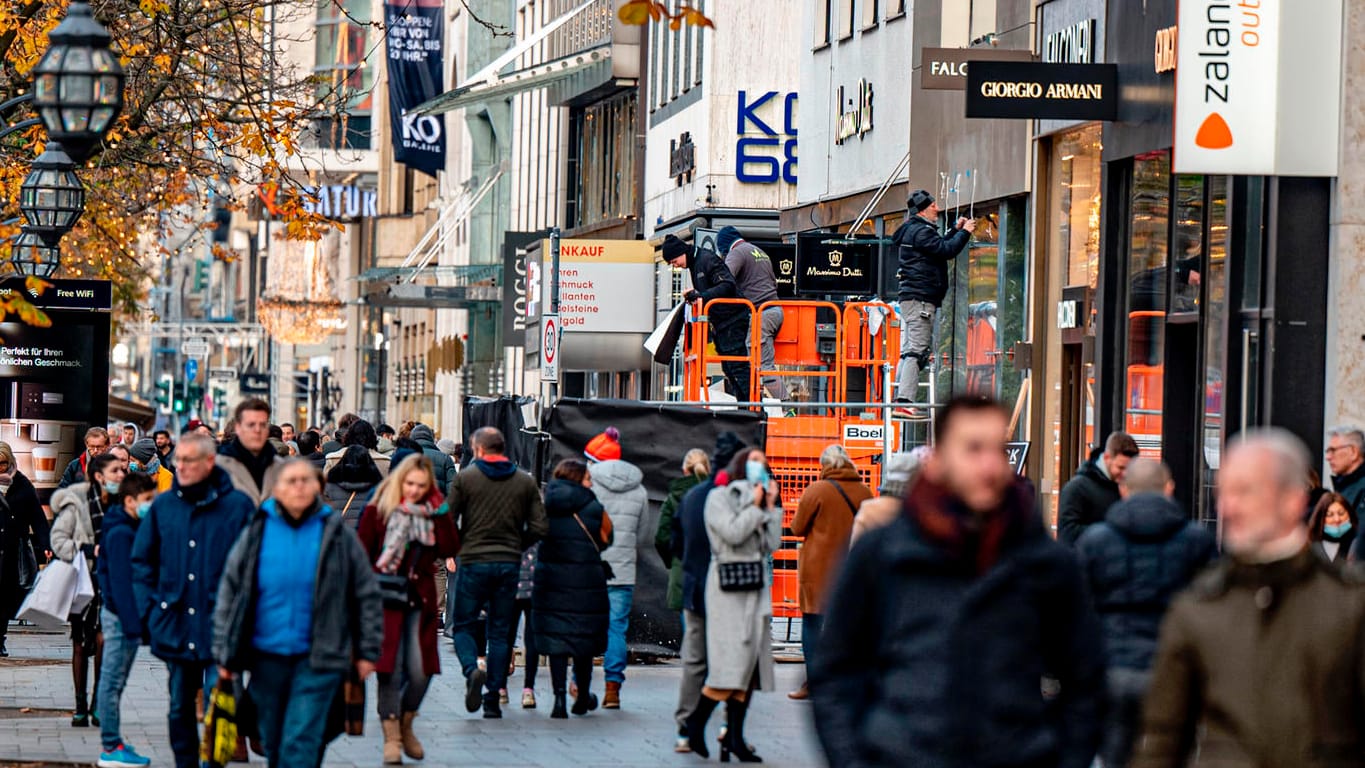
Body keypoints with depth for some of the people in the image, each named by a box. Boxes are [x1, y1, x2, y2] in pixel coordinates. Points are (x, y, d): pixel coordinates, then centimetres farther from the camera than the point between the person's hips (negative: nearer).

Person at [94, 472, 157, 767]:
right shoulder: (120, 534, -16)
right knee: (113, 681, -5)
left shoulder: (134, 530, 14)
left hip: (127, 615, 10)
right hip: (121, 615, -10)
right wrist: (133, 621, -24)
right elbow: (121, 582, -21)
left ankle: (112, 743, 19)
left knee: (114, 682, 13)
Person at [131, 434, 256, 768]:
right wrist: (149, 609, 4)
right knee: (180, 708, 11)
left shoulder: (238, 506, -3)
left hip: (220, 626, -4)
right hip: (175, 627, 4)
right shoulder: (163, 506, 7)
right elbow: (141, 561, 14)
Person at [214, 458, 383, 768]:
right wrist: (225, 654, 5)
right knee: (273, 742, 11)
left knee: (300, 741, -10)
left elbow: (366, 595, 7)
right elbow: (230, 594, 8)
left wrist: (367, 651, 6)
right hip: (266, 657, 2)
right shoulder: (257, 533, 2)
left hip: (318, 658, -2)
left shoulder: (338, 534, 0)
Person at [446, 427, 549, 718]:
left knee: (463, 625, 8)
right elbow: (540, 528, 3)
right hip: (509, 565, 3)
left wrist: (456, 547, 14)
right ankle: (493, 699, 6)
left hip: (473, 563, -3)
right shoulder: (525, 482, 5)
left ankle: (472, 669, -21)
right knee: (500, 631, 9)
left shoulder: (465, 478, -3)